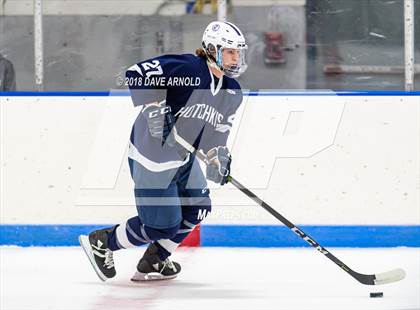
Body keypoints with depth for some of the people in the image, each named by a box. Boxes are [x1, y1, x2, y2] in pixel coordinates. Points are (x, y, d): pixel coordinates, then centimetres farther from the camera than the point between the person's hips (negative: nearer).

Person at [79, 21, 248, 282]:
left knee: (198, 208, 8)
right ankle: (100, 242, 14)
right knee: (162, 225, -7)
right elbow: (136, 75, -22)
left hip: (183, 157, 9)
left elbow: (217, 131, 10)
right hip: (152, 155, -9)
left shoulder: (232, 93, 3)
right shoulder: (186, 68, -22)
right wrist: (153, 109, -29)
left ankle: (153, 262, 25)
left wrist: (219, 157, -8)